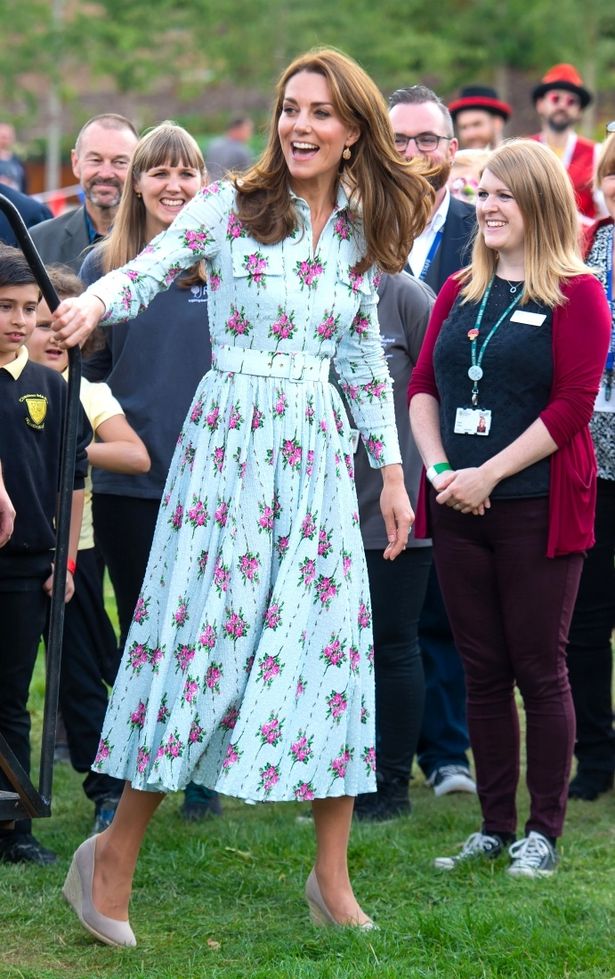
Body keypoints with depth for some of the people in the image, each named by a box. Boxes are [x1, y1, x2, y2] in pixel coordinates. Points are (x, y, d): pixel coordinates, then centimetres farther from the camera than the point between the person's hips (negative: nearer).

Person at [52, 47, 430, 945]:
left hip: (317, 454, 4)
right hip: (229, 440, -4)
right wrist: (94, 302, -33)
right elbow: (144, 273, -11)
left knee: (331, 644, 1)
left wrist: (391, 471, 18)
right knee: (204, 636, -5)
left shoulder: (361, 235, 10)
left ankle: (332, 879, 8)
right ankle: (115, 854, 7)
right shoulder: (231, 208, -2)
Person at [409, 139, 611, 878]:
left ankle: (543, 832, 8)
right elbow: (423, 385, 12)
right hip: (459, 512, 5)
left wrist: (487, 475, -15)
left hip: (537, 508, -5)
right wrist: (438, 467, -5)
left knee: (539, 670, 0)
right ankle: (493, 825, 17)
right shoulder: (460, 292, 12)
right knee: (483, 670, 9)